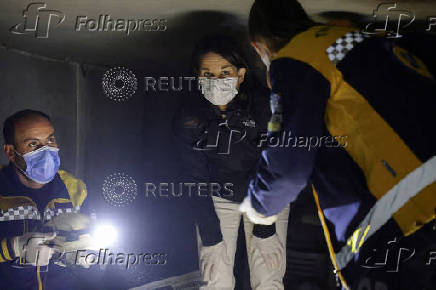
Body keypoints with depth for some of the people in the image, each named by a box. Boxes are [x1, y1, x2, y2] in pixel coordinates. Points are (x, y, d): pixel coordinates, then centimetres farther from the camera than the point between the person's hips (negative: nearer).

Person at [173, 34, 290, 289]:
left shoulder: (265, 106, -21)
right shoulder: (189, 119, -15)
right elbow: (196, 179, -11)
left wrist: (264, 232, -17)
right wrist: (211, 239, -15)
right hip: (217, 199, 1)